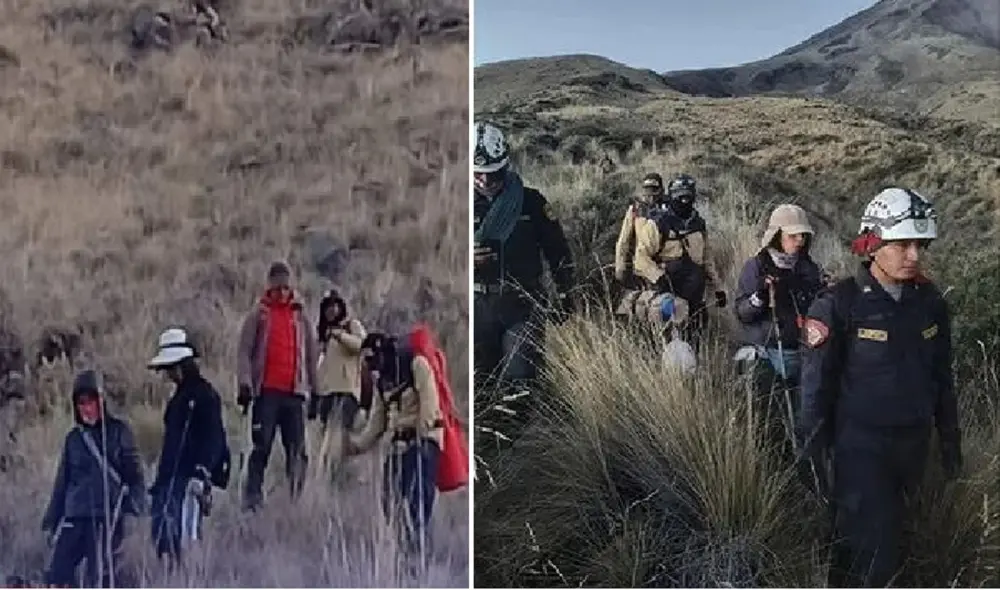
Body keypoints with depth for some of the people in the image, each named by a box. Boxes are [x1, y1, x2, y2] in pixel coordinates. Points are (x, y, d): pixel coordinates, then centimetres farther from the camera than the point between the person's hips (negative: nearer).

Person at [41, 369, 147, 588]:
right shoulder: (73, 438, 13)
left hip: (107, 517, -4)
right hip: (74, 517, 4)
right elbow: (62, 482, 19)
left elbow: (133, 471, 1)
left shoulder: (118, 432, 3)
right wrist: (51, 521, 18)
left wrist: (136, 502, -14)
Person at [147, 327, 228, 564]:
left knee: (186, 533, -16)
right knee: (162, 536, 6)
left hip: (189, 480, -9)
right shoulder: (178, 397, 22)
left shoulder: (205, 394, -7)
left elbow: (213, 437, -14)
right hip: (170, 478, 9)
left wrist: (201, 473, -22)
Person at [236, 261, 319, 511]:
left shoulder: (300, 316, 14)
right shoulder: (258, 315, 6)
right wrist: (244, 384, -10)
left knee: (297, 448, 0)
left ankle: (296, 497, 5)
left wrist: (314, 389, 13)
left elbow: (311, 354, 17)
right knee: (262, 446, -7)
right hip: (267, 391, -3)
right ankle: (252, 496, -5)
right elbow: (244, 351, 1)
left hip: (295, 391, 3)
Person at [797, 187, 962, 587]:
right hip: (860, 445, -5)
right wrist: (813, 451, -8)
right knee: (873, 557, -7)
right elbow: (817, 382, -10)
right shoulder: (839, 304, -14)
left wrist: (950, 437, 17)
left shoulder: (929, 301, 2)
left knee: (886, 531, 16)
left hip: (913, 444, 5)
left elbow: (941, 374, 13)